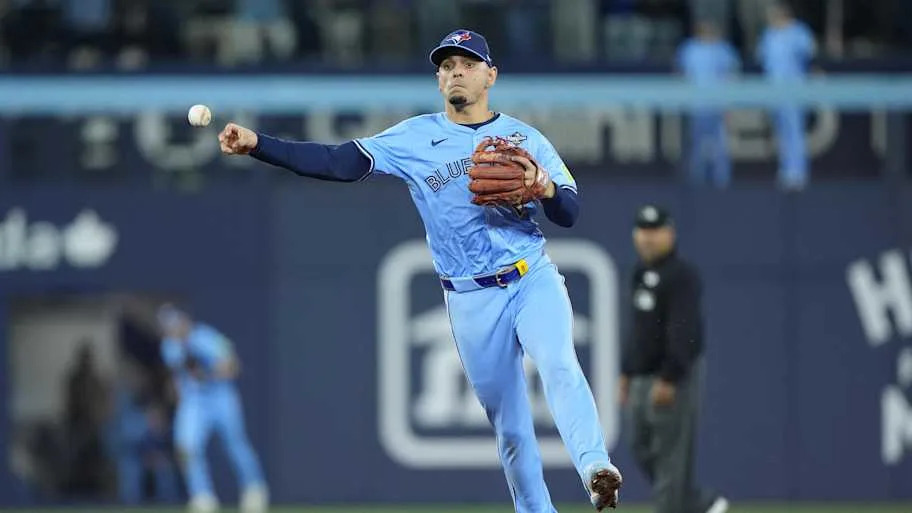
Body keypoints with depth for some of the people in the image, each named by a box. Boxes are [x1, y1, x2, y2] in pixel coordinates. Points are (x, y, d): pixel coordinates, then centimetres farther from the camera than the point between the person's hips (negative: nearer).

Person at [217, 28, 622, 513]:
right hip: (471, 300, 1)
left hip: (533, 278, -1)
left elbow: (570, 214, 2)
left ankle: (595, 469, -39)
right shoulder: (414, 138, 3)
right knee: (507, 421, 3)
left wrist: (544, 188, -22)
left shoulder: (524, 138, 5)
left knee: (559, 365, -28)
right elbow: (337, 162, -7)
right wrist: (255, 144, -18)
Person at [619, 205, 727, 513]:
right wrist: (626, 372, 19)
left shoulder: (681, 276, -13)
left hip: (673, 378, -9)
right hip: (643, 378, 9)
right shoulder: (642, 273, 15)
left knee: (671, 458, -7)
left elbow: (684, 333, -20)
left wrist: (668, 380, -24)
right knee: (642, 450, 10)